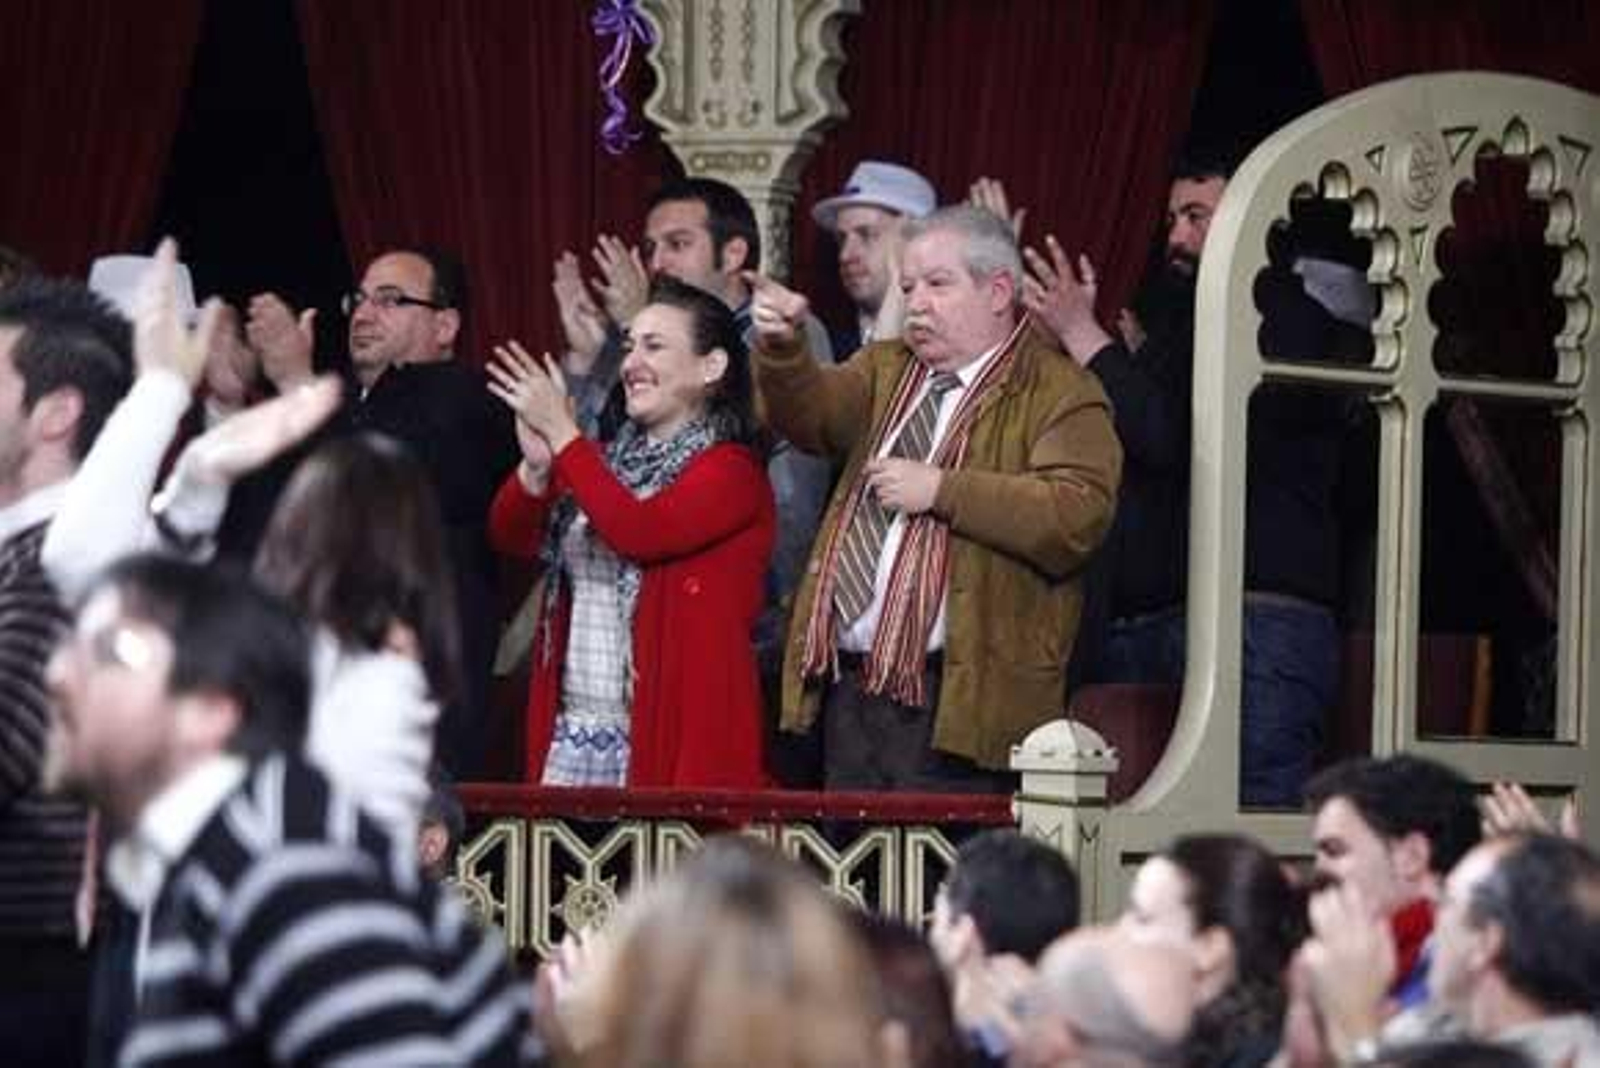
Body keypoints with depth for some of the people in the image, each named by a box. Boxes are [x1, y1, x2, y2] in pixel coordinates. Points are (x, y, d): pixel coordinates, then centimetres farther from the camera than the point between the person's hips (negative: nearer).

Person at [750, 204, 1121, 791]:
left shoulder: (1060, 394, -2)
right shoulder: (886, 370, 20)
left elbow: (1077, 519, -16)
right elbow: (813, 415, 3)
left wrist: (940, 490, -15)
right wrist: (782, 349, -17)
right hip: (850, 686, 6)